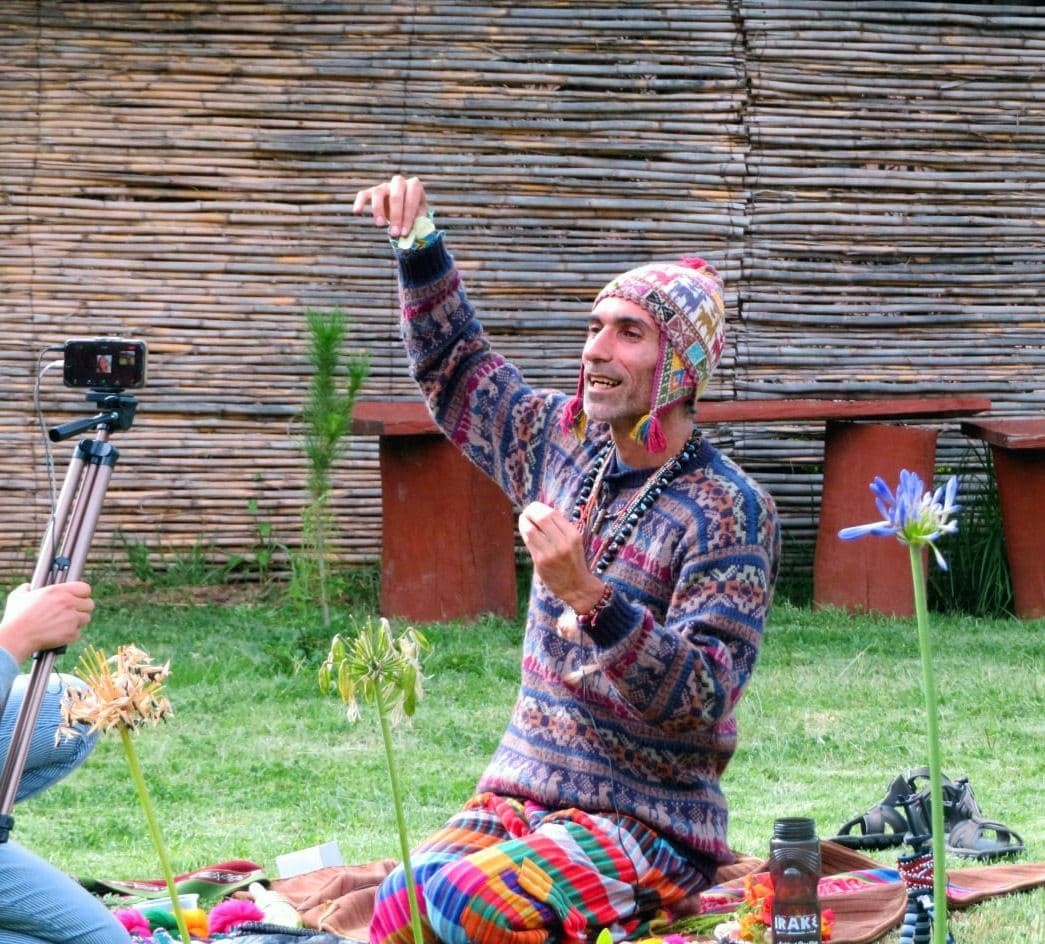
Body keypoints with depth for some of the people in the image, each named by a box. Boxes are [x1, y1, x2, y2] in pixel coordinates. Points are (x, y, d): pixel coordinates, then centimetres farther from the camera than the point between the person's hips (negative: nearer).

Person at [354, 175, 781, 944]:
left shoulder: (731, 513, -11)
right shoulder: (565, 443, 9)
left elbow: (702, 699, -20)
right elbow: (456, 371, 28)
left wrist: (589, 596, -31)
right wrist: (419, 245, 15)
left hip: (649, 822, -5)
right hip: (520, 793, 6)